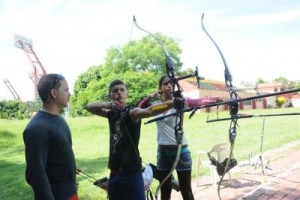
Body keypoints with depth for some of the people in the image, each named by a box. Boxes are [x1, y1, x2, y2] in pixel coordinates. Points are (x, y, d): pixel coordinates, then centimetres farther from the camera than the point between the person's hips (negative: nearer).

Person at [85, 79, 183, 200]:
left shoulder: (132, 112, -11)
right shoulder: (112, 113, 8)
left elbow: (149, 111, -31)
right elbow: (89, 107, 7)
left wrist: (173, 102, -50)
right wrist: (107, 104, -12)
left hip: (131, 172, -6)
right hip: (115, 172, 6)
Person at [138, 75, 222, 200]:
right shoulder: (156, 105, 6)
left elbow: (199, 101, -23)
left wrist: (218, 99, -39)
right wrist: (149, 97, -15)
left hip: (180, 150, -4)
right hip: (163, 151, 4)